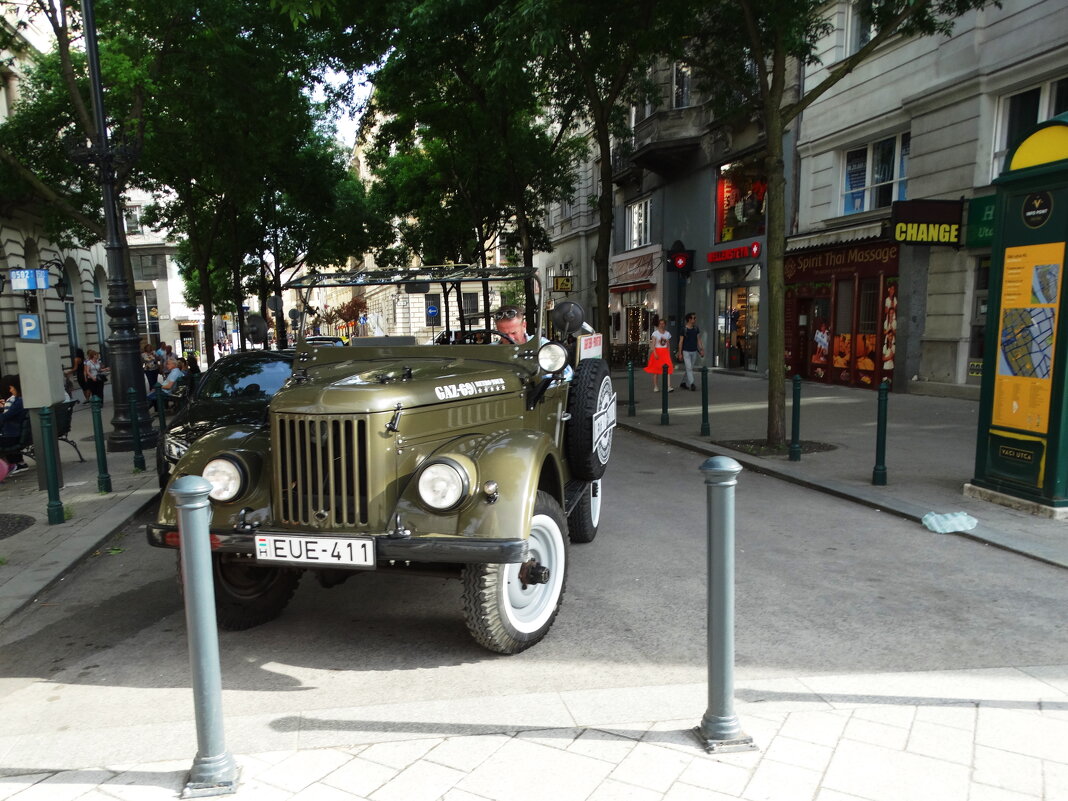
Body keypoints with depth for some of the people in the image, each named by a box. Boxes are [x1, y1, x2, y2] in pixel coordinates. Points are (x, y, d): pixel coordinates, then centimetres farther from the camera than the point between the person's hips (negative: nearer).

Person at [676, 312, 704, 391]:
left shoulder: (696, 328, 6)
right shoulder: (684, 329, -7)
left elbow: (699, 339, 10)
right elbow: (681, 341, -5)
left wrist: (701, 349, 2)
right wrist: (680, 353, -7)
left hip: (694, 351, 5)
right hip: (686, 351, -5)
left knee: (690, 368, 10)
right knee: (689, 368, -11)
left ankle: (685, 383, 21)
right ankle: (692, 384, -13)